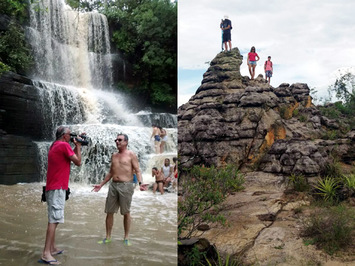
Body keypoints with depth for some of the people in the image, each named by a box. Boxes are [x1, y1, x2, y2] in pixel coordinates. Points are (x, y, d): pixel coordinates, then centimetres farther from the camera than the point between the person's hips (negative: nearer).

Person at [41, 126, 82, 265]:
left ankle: (52, 248, 25)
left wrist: (77, 145, 18)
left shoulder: (54, 145, 16)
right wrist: (78, 146, 2)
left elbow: (71, 155, 25)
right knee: (54, 220, -12)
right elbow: (78, 162, -9)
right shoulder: (64, 145, -12)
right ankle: (46, 254, -15)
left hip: (53, 187, 10)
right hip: (57, 188, -10)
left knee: (54, 219, 17)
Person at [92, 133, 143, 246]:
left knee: (126, 212, 2)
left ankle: (126, 238, 13)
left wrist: (140, 183, -22)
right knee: (109, 212, 5)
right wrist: (101, 184, 22)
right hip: (113, 185, 6)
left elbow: (137, 171, -5)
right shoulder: (114, 155, 17)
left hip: (126, 186, -5)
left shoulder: (131, 155, 0)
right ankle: (108, 237, 16)